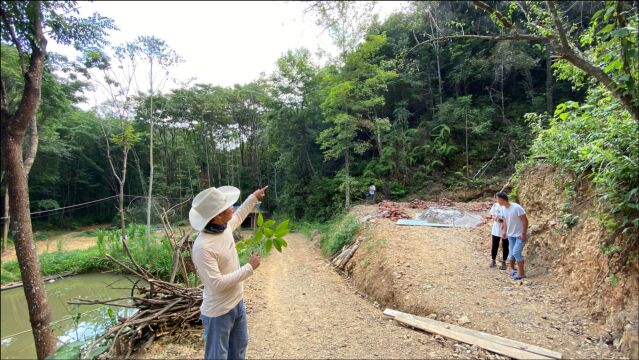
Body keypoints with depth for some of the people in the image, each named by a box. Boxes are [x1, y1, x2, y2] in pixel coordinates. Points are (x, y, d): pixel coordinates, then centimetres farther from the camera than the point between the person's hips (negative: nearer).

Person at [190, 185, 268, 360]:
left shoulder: (224, 226, -7)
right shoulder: (202, 247, -31)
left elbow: (238, 216, 17)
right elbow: (217, 284, -30)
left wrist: (254, 197, 23)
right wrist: (249, 268, -26)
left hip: (237, 303, 8)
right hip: (218, 312, -8)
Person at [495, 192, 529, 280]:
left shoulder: (517, 208, -24)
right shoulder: (503, 209, -2)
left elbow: (525, 221, -19)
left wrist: (523, 234, -20)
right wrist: (504, 231, 6)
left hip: (520, 235, -6)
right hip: (511, 234, 7)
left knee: (516, 252, -12)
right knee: (512, 253, 12)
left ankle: (521, 273, 2)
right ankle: (512, 268, 33)